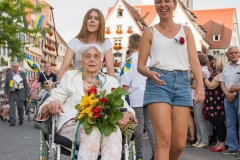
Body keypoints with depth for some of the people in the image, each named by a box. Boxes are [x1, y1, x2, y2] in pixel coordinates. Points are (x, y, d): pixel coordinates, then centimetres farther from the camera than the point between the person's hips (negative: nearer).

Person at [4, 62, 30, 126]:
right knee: (12, 108, -5)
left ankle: (21, 120, 22)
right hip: (11, 93, 0)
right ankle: (12, 121, -3)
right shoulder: (8, 74, 7)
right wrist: (6, 93, 2)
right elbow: (6, 85, 9)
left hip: (20, 93, 0)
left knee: (20, 107, 5)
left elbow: (26, 84, 6)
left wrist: (27, 92, 2)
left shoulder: (22, 74, 7)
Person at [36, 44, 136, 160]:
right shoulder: (70, 77, 14)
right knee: (92, 131, -37)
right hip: (73, 125, -1)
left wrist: (127, 115, -14)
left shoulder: (110, 82, 18)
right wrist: (51, 105, -17)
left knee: (114, 131, -34)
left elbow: (124, 106, 12)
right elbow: (51, 101, 9)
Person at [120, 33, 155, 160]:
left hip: (136, 96, -4)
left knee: (139, 124, -1)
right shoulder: (148, 59, 8)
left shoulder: (130, 60, -5)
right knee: (150, 122, 9)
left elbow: (126, 83, -7)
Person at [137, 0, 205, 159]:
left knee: (179, 143, 1)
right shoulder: (150, 32, 9)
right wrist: (150, 73, -17)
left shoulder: (185, 30, 15)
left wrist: (200, 85, -8)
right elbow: (140, 64, 6)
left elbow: (194, 60, 6)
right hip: (158, 83, -2)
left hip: (182, 83, 3)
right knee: (164, 139, -13)